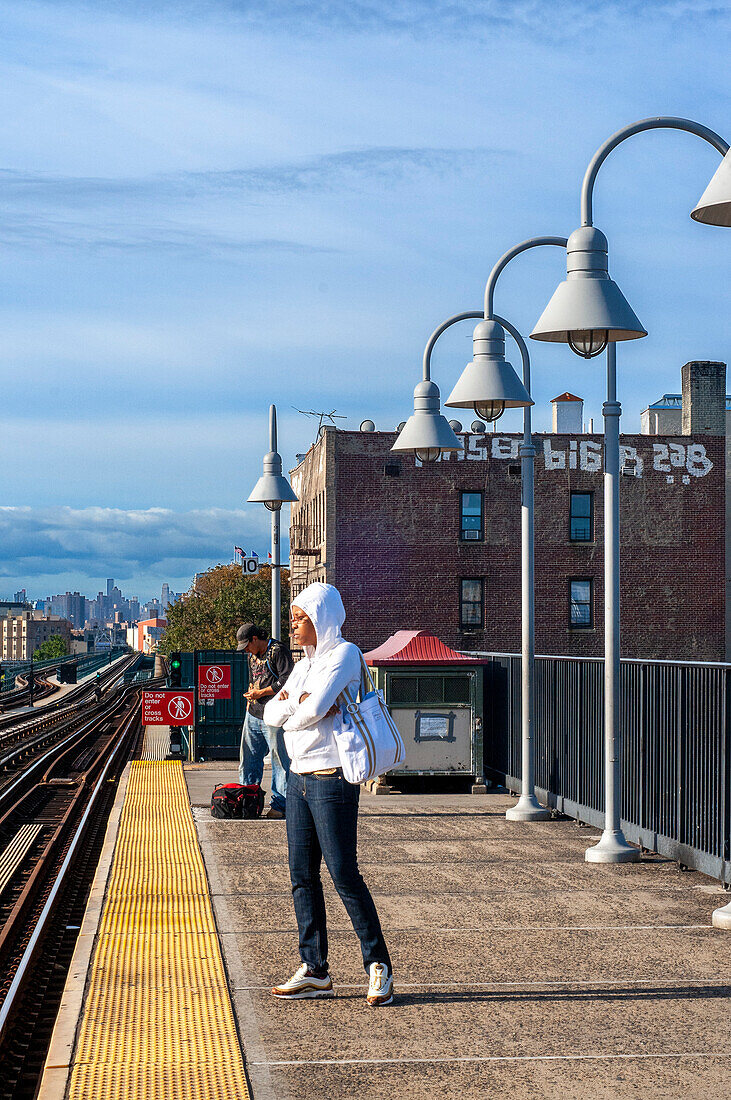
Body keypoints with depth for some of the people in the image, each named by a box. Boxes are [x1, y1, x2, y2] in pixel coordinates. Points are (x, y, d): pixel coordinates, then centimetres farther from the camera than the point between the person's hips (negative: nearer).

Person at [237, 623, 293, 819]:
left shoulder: (278, 651, -8)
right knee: (248, 759, 10)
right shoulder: (252, 655, 19)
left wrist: (261, 693, -12)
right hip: (253, 715, 9)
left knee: (280, 761, -3)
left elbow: (287, 681, -15)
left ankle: (279, 805, 1)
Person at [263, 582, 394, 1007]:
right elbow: (272, 713, 8)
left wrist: (297, 709, 0)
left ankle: (379, 966, 4)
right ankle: (315, 971, 13)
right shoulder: (306, 664, 17)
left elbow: (312, 711, -21)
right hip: (300, 777, 8)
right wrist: (298, 702, -11)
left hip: (332, 779, -8)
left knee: (344, 874, -6)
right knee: (302, 875, 7)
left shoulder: (344, 654, -9)